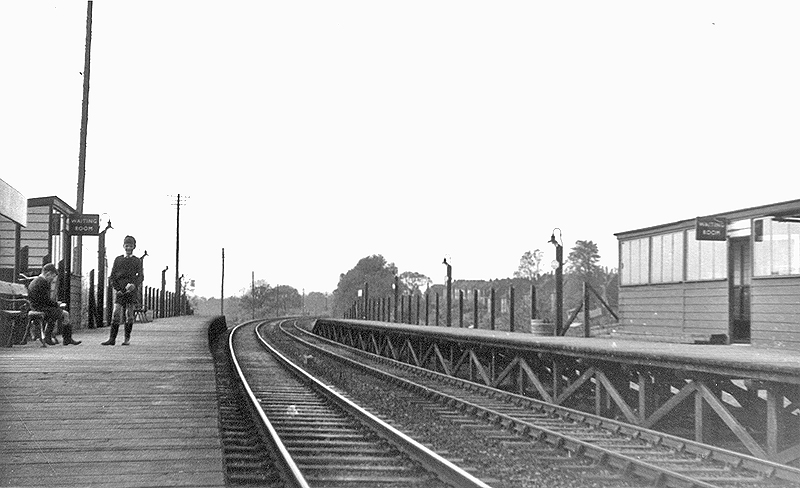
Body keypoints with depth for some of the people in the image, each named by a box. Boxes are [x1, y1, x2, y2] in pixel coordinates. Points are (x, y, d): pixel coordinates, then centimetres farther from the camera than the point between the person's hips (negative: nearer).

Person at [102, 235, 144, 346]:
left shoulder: (137, 261, 8)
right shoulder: (118, 259, 11)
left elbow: (141, 276, -2)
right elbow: (112, 277, 9)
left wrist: (134, 284, -22)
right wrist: (117, 288, -5)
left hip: (132, 291, -1)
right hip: (120, 291, 1)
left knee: (129, 315, -1)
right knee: (116, 315, -7)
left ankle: (127, 339, 5)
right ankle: (112, 339, -8)